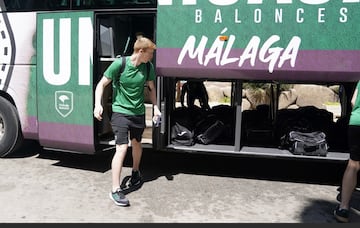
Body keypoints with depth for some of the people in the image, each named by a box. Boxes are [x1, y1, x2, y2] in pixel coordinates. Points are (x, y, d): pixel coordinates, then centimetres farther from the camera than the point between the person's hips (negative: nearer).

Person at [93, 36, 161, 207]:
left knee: (136, 144, 21)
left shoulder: (148, 67, -2)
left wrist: (155, 107, 4)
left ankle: (135, 172, 49)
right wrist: (98, 104, -20)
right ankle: (115, 190, -6)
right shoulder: (119, 63, -15)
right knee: (121, 148, -13)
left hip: (138, 112, 5)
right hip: (120, 111, -5)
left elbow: (151, 88, 13)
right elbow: (101, 84, -8)